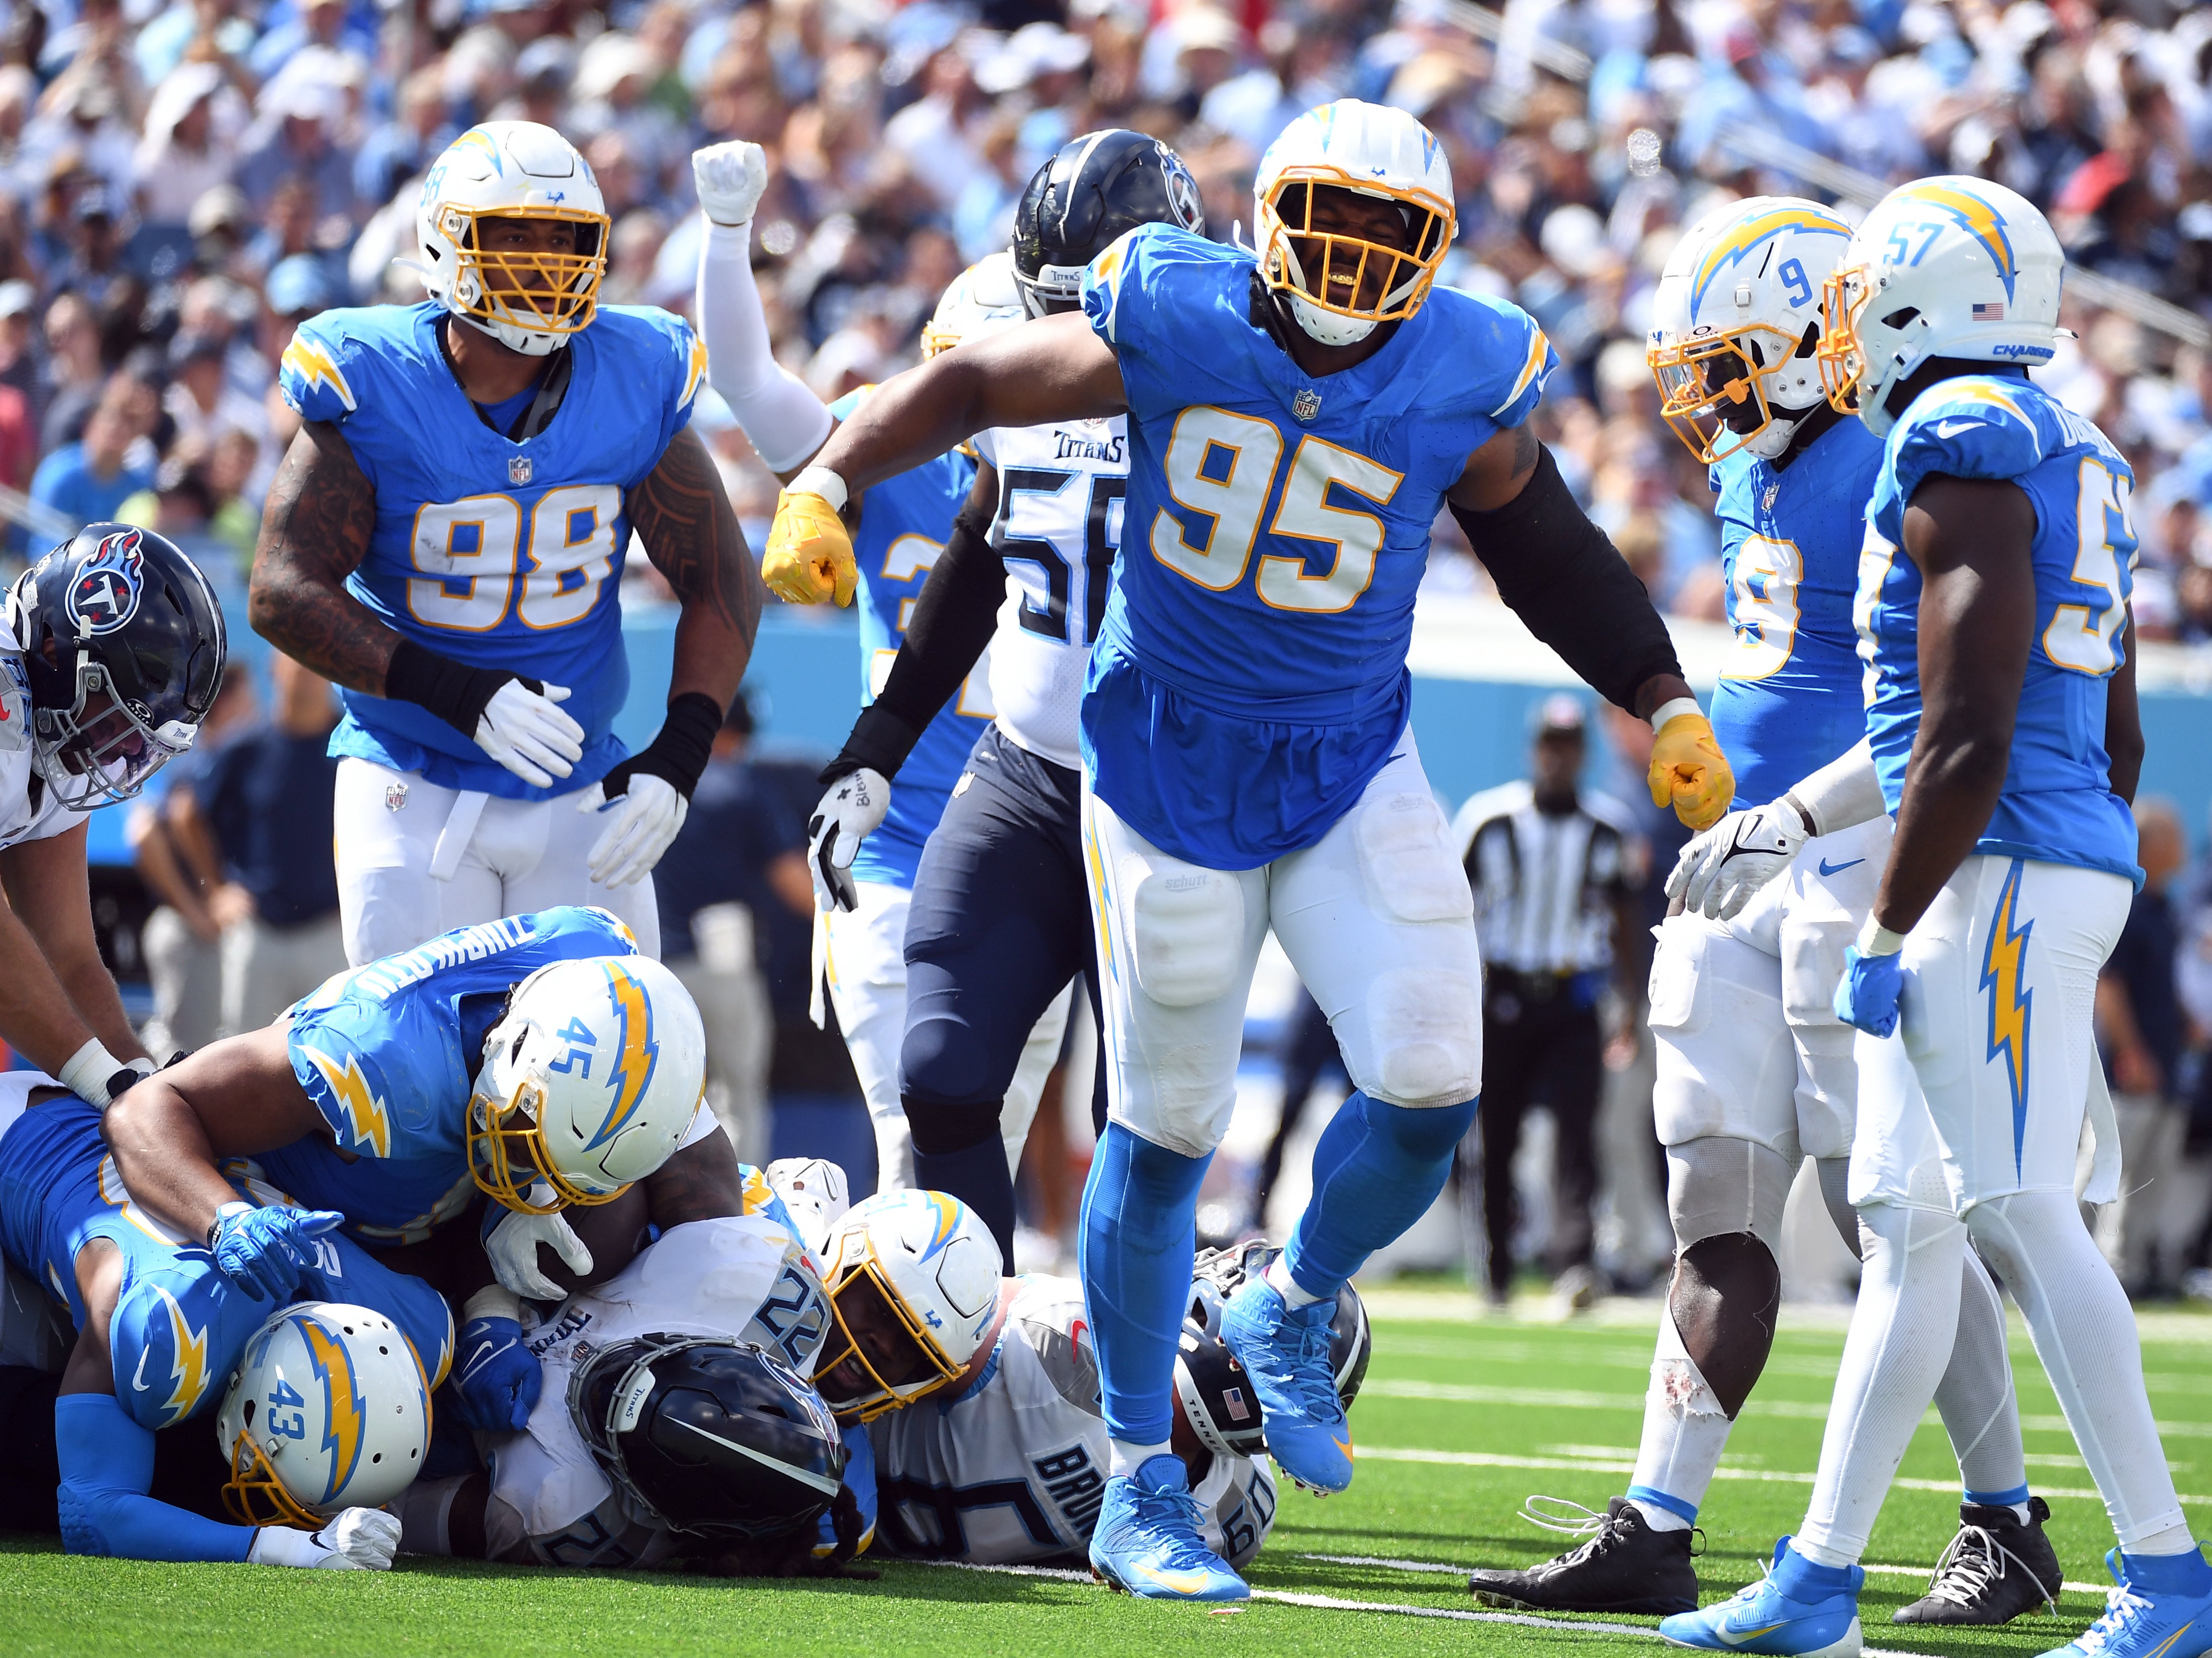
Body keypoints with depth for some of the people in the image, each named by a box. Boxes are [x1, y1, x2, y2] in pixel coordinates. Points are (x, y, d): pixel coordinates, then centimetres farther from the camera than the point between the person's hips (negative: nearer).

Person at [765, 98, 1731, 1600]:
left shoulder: (1464, 382, -6)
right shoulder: (1170, 324, -11)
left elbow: (1551, 555, 10)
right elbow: (972, 384, 0)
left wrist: (1666, 704, 8)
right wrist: (828, 484, -12)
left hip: (1351, 768, 2)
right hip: (1171, 763, -2)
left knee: (1430, 1090, -12)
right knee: (1166, 1129, 2)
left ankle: (1292, 1313, 20)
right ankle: (1139, 1489, 15)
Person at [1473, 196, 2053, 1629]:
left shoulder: (1891, 478, -15)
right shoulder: (1756, 478, 15)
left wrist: (1785, 823, -23)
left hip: (1860, 871, -9)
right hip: (1755, 885, 9)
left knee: (1896, 1214, -6)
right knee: (1720, 1215, 5)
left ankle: (2008, 1527, 5)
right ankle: (1655, 1533, 4)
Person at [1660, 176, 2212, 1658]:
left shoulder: (1960, 450, -13)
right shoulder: (2072, 462, 17)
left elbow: (1968, 740, -19)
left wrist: (1885, 937, -15)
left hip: (1998, 871, -10)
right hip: (2079, 859, 10)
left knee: (2021, 1215, -10)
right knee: (1910, 1225, 11)